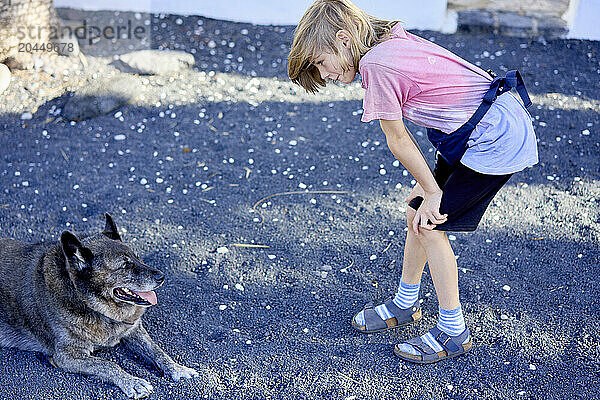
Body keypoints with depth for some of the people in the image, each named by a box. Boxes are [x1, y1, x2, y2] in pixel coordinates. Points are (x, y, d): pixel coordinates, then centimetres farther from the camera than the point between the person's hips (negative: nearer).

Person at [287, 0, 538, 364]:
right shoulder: (394, 41, 8)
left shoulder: (375, 64, -20)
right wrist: (430, 183, 7)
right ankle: (405, 304, 33)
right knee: (417, 214, 13)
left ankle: (454, 332, 13)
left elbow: (397, 140, -13)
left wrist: (433, 191, -3)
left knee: (430, 225, -2)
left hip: (496, 142, -9)